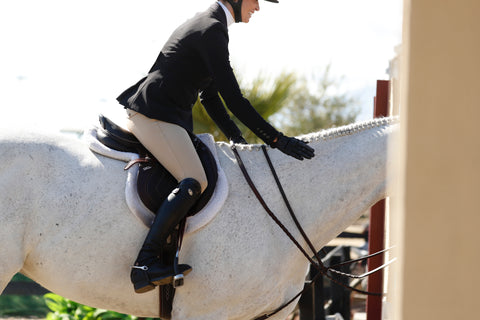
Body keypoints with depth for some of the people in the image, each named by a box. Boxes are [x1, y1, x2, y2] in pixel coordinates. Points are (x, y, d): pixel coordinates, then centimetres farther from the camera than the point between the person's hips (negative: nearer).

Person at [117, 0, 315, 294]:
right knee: (194, 182, -23)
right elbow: (233, 98, -19)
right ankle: (145, 264, -29)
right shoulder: (212, 30, -14)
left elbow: (209, 95, 24)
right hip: (154, 115, -11)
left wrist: (239, 140, 21)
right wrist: (275, 139, -17)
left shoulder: (207, 26, 19)